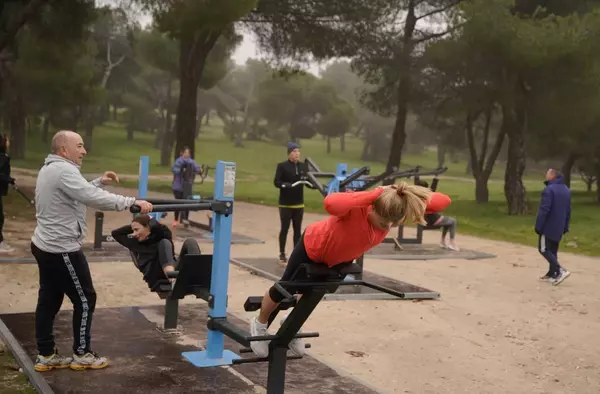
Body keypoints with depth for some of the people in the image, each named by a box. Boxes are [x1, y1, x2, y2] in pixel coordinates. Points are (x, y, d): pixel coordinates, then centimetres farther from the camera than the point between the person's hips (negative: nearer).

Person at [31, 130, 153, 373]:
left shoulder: (50, 169, 14)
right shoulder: (63, 170, -21)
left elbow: (80, 193, 23)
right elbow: (94, 199, -30)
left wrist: (99, 181, 9)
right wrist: (133, 202, -29)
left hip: (46, 245, 11)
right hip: (62, 249, -11)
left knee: (49, 300, 14)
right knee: (84, 300, 1)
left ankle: (46, 355, 21)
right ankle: (82, 354, 11)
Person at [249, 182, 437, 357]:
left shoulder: (389, 215, -26)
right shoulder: (357, 207, -42)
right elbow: (330, 203, -67)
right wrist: (375, 194, -60)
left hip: (340, 257, 6)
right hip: (313, 246, -6)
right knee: (284, 289, 12)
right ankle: (259, 324, 41)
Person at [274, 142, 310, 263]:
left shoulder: (302, 166, 7)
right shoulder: (282, 166, -6)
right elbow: (276, 182, -13)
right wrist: (286, 185, -31)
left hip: (299, 204, 4)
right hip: (285, 204, -4)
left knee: (297, 229, 8)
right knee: (284, 228, 2)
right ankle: (282, 254, 12)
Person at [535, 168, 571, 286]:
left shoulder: (549, 189, -18)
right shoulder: (566, 190, 11)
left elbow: (544, 210, -21)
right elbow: (568, 211, 16)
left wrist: (538, 226, -16)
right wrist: (565, 226, 20)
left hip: (548, 226, -8)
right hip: (559, 227, 8)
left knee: (544, 249, -2)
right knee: (553, 250, 15)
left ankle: (560, 271, -14)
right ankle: (552, 274, 16)